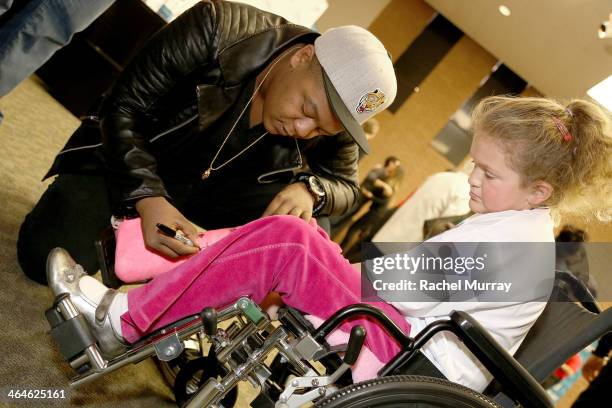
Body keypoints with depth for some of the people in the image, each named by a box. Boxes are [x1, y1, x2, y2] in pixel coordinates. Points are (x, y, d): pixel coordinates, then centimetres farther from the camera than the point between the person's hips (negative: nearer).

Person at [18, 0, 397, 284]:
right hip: (132, 161, -2)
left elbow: (345, 185, -3)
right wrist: (148, 197, -39)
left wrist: (310, 190, -28)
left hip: (208, 197, 3)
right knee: (46, 257, -19)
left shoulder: (332, 119, -17)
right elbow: (123, 110, -23)